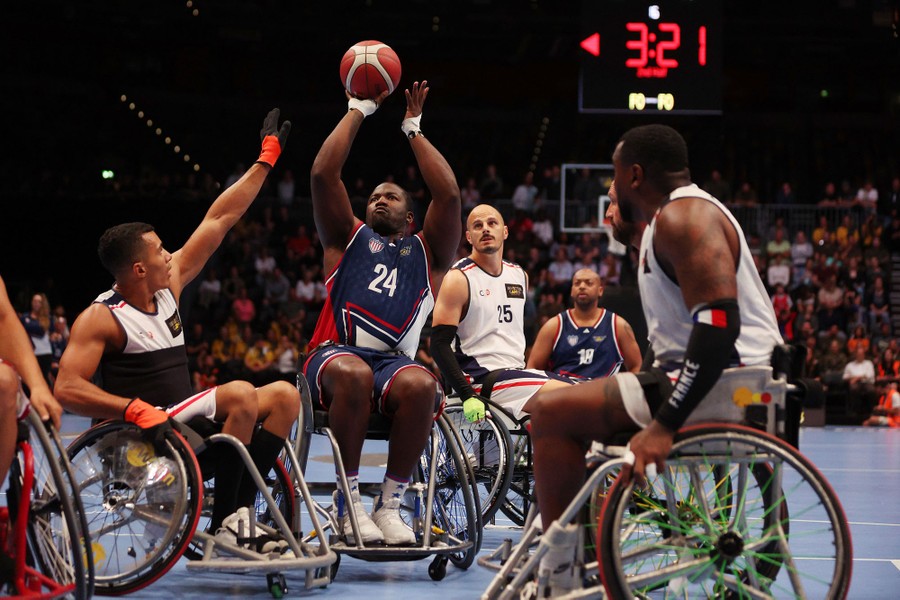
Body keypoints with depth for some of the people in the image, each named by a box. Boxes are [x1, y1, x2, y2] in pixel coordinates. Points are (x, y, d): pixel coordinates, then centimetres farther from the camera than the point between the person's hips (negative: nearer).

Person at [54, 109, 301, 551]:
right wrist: (135, 409, -35)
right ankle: (224, 528, -25)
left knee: (284, 396, 2)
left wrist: (266, 160, 15)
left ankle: (240, 511, -9)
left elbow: (218, 221, 12)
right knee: (239, 394, -27)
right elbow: (67, 389, -22)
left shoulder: (168, 286, 9)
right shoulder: (100, 319, -12)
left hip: (186, 422, 9)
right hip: (145, 433, -9)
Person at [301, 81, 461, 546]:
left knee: (421, 384, -35)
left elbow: (449, 195, 9)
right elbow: (322, 174, 12)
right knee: (353, 374, -38)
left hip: (396, 361, 1)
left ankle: (390, 503, -22)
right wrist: (358, 111, 17)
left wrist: (413, 129, 16)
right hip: (336, 354, -1)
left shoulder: (426, 252, 24)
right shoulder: (349, 239, 24)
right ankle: (348, 498, -24)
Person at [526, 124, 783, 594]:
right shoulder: (672, 218, 20)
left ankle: (558, 572, -10)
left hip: (722, 383, -11)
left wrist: (664, 426, -31)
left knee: (552, 412, -12)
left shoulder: (683, 216, -14)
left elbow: (719, 321, -27)